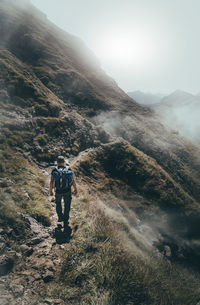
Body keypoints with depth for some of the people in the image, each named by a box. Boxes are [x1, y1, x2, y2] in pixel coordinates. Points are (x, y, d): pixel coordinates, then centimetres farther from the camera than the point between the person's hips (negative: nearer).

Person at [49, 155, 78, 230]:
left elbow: (51, 182, -5)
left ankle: (60, 217, 34)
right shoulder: (69, 169, -5)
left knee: (58, 203, 29)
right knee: (67, 206, 15)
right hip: (67, 191, 0)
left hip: (58, 191, 0)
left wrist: (50, 191, 9)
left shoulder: (54, 170, -7)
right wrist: (75, 189, 12)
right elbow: (73, 181, -2)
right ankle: (65, 223, 20)